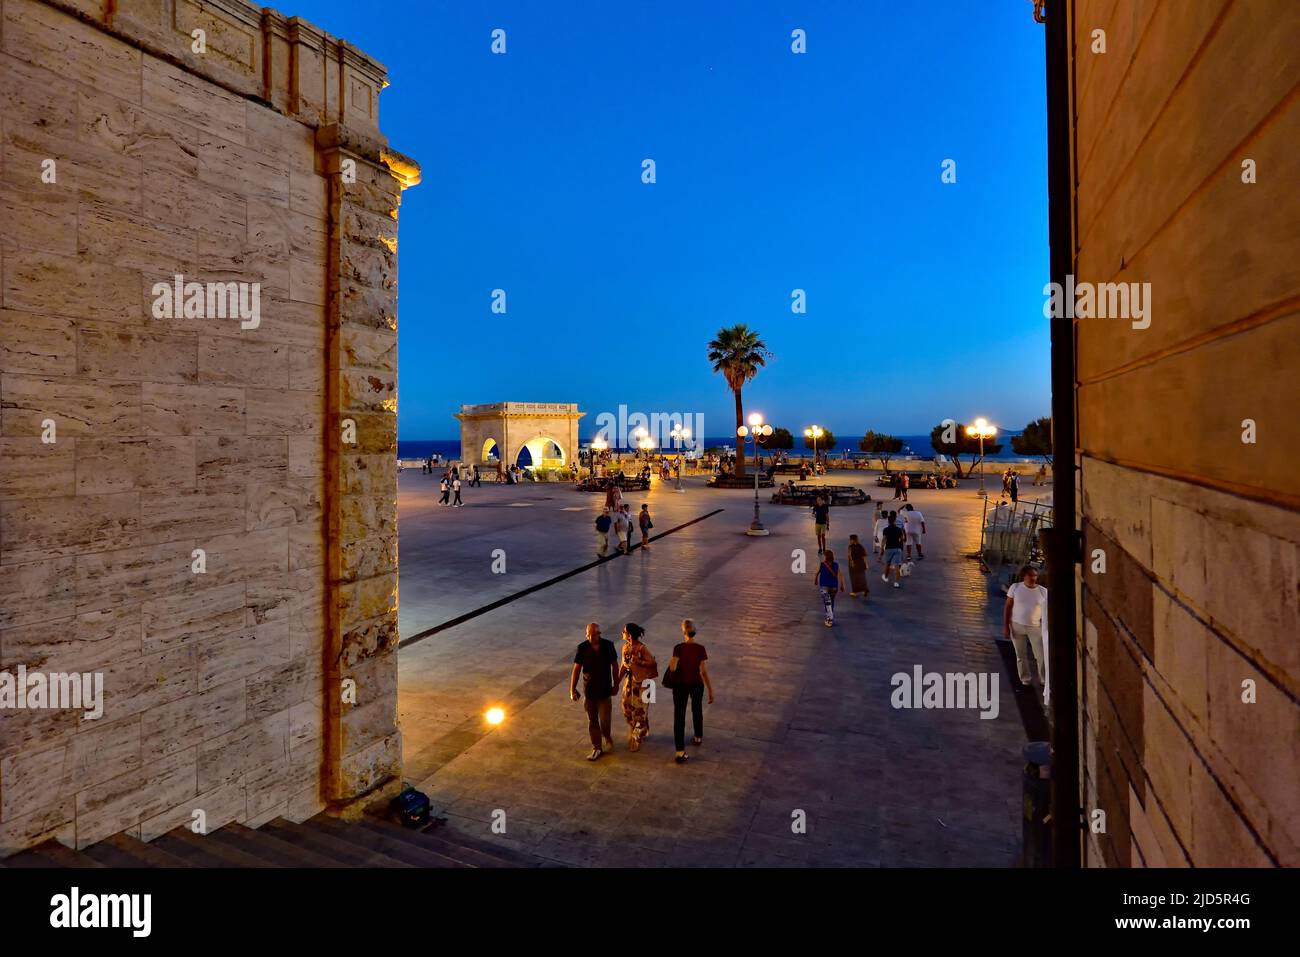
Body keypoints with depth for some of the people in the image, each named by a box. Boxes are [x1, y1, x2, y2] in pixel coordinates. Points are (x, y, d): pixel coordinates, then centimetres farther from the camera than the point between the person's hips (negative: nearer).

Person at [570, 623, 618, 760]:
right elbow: (577, 668, -4)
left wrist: (616, 685, 5)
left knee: (604, 720, 1)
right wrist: (572, 689, -5)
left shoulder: (608, 645, -11)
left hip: (604, 690, -1)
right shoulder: (582, 647, -11)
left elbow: (614, 665, 1)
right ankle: (597, 748, 27)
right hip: (589, 690, 1)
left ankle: (607, 738, 33)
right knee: (592, 721, 10)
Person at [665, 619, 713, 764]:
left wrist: (670, 662, 0)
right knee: (697, 711, 27)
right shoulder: (700, 649, -13)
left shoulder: (678, 647, -17)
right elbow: (704, 672, -12)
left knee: (679, 716, 5)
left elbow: (672, 668, -23)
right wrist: (711, 691, -6)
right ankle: (698, 738, 46)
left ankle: (681, 752, 0)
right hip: (696, 685, 2)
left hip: (680, 685, -2)